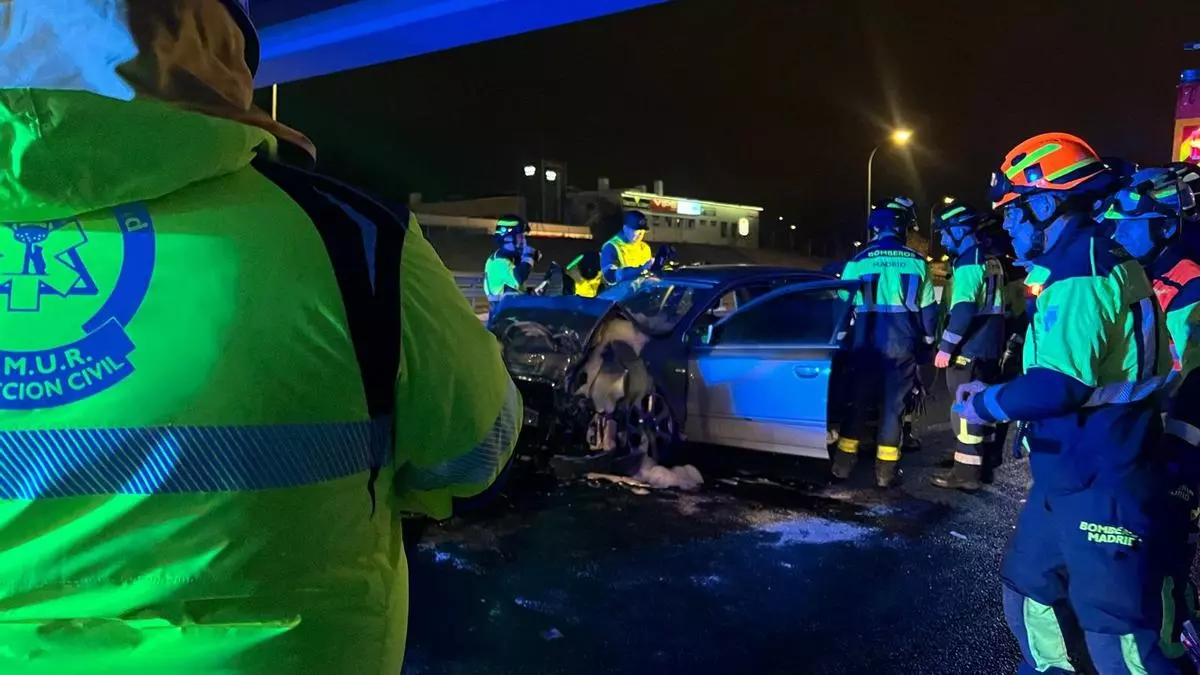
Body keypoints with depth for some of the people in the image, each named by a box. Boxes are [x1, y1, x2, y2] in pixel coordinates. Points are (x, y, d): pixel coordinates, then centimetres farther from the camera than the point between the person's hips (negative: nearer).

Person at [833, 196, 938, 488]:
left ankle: (843, 464, 12)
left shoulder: (859, 261, -3)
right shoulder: (917, 263, 2)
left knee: (858, 402, 9)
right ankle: (885, 471, 8)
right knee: (893, 406, 7)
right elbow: (928, 309, 6)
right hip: (902, 346, 1)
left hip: (867, 345, -1)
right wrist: (926, 341, 18)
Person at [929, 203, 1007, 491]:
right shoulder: (990, 259, 16)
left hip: (970, 348, -10)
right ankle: (985, 464, 24)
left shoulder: (969, 261, -15)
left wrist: (946, 346, -21)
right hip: (989, 346, 10)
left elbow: (964, 309, -23)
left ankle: (966, 471, -6)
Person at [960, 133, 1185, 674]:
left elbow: (1062, 383, -29)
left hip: (1104, 489, -10)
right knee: (1031, 591, 23)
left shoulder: (1079, 275, -20)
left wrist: (989, 404, -13)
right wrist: (997, 394, 11)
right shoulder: (1082, 265, 13)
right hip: (1070, 479, 10)